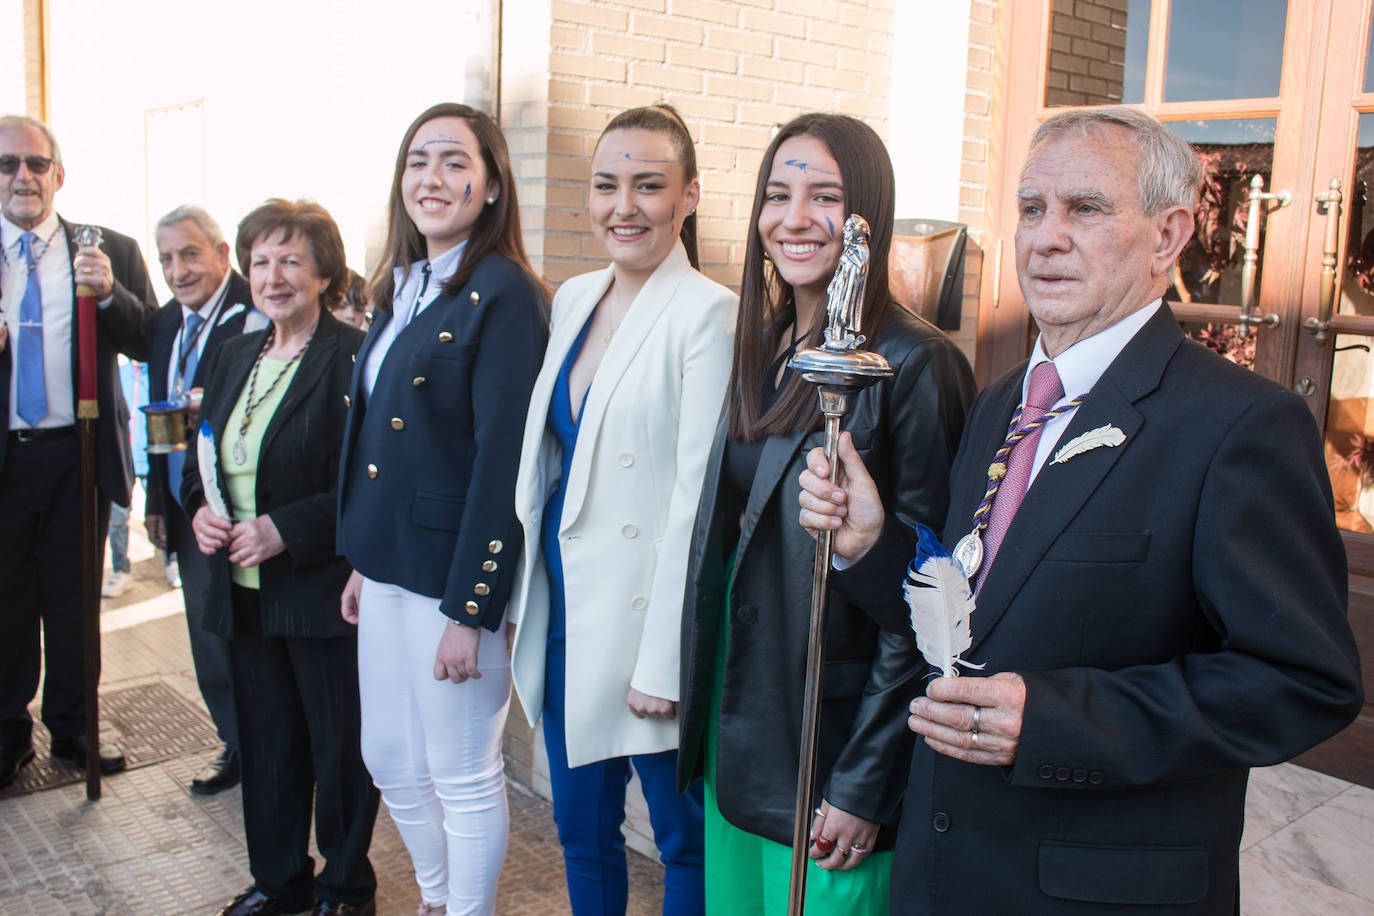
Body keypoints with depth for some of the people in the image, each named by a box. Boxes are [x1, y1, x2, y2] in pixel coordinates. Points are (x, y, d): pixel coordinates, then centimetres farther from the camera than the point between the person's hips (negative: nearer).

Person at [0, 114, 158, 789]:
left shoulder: (112, 252, 3)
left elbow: (151, 345, -3)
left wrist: (109, 294, -20)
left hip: (78, 455, 0)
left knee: (73, 599, 11)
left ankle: (72, 726, 27)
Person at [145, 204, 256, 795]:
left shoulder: (258, 314, -14)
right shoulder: (166, 322, 12)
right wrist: (157, 499, 18)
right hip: (188, 509, 8)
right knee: (208, 631, 16)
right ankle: (237, 745, 32)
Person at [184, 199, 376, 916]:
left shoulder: (353, 358, -14)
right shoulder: (234, 356, 11)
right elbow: (201, 455, 19)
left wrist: (285, 529, -22)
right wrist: (198, 507, 0)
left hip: (323, 591, -7)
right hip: (244, 590, 7)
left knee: (339, 746, 8)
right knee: (265, 743, 18)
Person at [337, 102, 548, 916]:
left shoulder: (503, 294, -15)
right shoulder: (402, 290, 10)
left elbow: (501, 459, -19)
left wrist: (469, 611, -19)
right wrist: (361, 562, 15)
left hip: (456, 573, -8)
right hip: (389, 566, 8)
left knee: (462, 777, 7)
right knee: (389, 759, 20)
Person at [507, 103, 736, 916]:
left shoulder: (708, 313, -14)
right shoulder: (573, 299, 8)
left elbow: (696, 497, -17)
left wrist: (661, 661, -17)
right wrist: (525, 594, 13)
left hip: (644, 613, -7)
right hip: (562, 600, 7)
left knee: (683, 839, 11)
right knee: (580, 827, 20)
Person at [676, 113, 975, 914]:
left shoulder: (914, 367, -17)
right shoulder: (763, 351, 5)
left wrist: (863, 785, -16)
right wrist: (704, 713, 9)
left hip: (828, 750, -6)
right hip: (735, 720, 7)